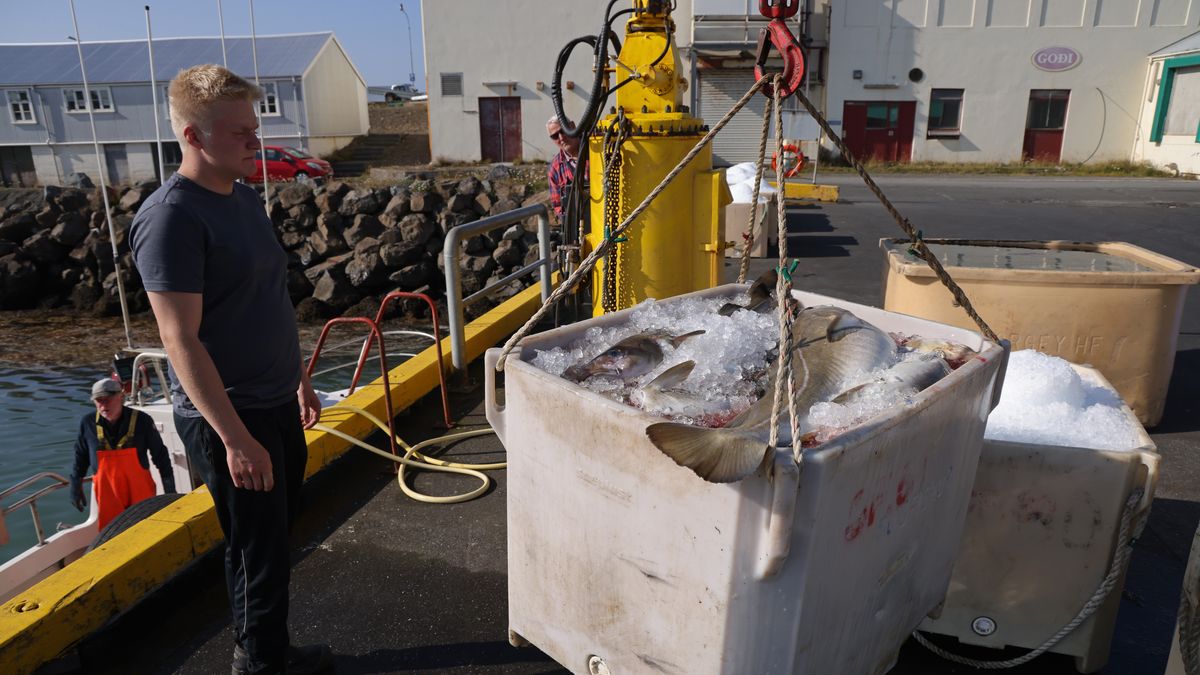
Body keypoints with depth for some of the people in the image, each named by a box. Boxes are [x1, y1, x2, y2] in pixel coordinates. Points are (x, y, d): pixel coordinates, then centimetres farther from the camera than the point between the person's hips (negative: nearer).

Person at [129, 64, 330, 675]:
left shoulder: (245, 197, 8)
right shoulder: (170, 218, -19)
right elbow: (181, 341, -22)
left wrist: (299, 380, 19)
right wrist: (235, 438, -23)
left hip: (276, 403, 8)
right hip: (227, 418, -8)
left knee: (275, 535, 19)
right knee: (259, 552, 6)